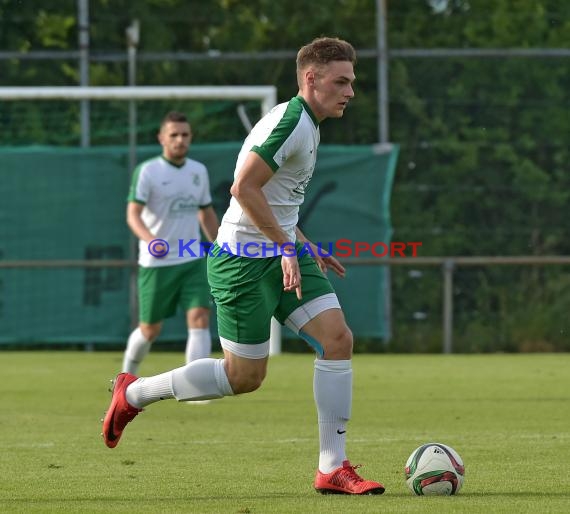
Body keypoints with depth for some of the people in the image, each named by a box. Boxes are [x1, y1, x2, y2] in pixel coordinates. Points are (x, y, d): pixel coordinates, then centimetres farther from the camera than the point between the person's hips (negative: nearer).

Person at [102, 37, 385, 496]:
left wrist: (306, 248, 23)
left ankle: (333, 469, -6)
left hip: (282, 252, 9)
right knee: (245, 377, -1)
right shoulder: (291, 121, -18)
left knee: (338, 338, -8)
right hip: (244, 262, -9)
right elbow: (245, 188, -26)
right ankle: (134, 393, 21)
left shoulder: (307, 125, 15)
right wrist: (287, 247, -24)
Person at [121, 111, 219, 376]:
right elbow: (133, 214, -17)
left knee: (200, 319, -14)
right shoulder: (147, 171, -8)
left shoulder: (199, 171, 9)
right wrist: (150, 239, -36)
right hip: (156, 263, -4)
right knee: (150, 329, 6)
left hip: (192, 261, 4)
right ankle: (127, 374, 33)